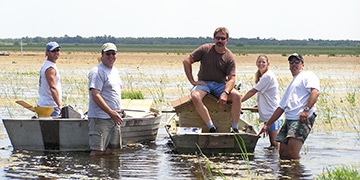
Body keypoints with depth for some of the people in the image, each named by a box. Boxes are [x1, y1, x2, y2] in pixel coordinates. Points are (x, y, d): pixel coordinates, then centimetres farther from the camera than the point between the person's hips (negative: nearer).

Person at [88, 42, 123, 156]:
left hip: (114, 117, 9)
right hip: (100, 117, -9)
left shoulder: (115, 71, 19)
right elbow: (95, 95, -19)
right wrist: (110, 112, -24)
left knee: (110, 150, 9)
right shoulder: (97, 72, -11)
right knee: (97, 151, -13)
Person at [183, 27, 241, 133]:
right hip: (204, 83, -1)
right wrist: (192, 81, -7)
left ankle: (235, 129, -21)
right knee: (195, 96, -35)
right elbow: (186, 61, -1)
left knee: (237, 96, -28)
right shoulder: (205, 49, -3)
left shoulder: (230, 57, -2)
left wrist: (225, 93, -29)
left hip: (221, 85, 1)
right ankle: (211, 128, -36)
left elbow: (231, 79, -9)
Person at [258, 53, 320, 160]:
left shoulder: (308, 76, 7)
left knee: (292, 150, -23)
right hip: (289, 119, 9)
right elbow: (281, 108, 35)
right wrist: (267, 125, 31)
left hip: (303, 119, -9)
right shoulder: (291, 85, 33)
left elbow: (315, 92, -13)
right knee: (283, 153, -1)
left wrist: (306, 109, -27)